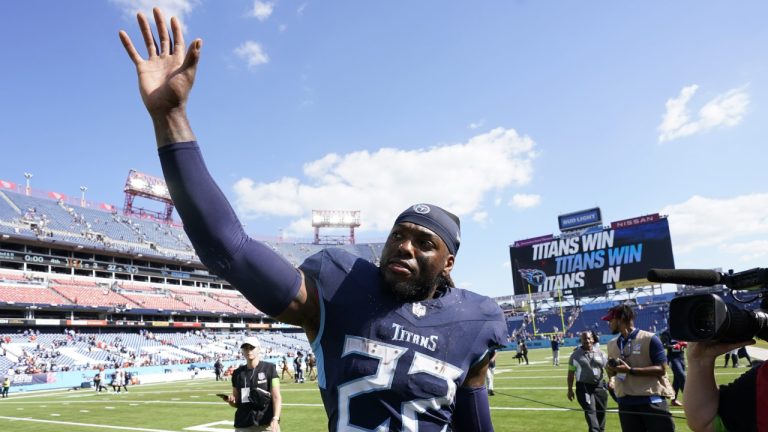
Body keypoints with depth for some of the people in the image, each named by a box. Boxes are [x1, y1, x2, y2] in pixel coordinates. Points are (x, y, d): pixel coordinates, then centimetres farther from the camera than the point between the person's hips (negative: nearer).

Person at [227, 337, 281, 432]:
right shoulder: (238, 373, 10)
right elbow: (236, 403, 17)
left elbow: (276, 397, -8)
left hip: (267, 423, -4)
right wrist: (231, 401, -5)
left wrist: (275, 419, -21)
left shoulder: (269, 368, -2)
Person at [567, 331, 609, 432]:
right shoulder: (576, 355, -1)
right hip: (584, 387, -4)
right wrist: (570, 389, -1)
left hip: (599, 386, 4)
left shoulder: (599, 353, 8)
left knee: (601, 412, 12)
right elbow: (571, 373, 2)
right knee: (590, 411, -14)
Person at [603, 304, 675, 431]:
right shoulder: (612, 344, 11)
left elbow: (661, 369, -13)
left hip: (652, 401, -5)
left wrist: (630, 370, -20)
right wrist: (610, 368, -6)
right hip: (625, 403, 6)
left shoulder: (650, 339, -8)